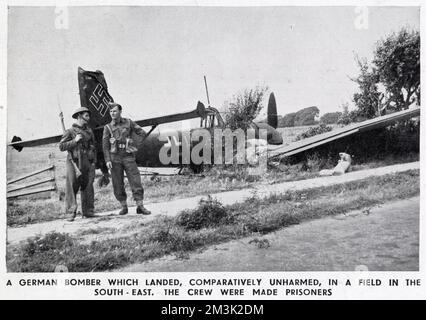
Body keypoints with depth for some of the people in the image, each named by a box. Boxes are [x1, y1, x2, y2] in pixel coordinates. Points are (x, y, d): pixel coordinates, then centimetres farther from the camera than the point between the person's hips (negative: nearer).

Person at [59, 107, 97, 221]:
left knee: (88, 188, 4)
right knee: (72, 187, -7)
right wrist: (74, 141, -14)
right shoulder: (70, 131, 1)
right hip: (75, 163, -5)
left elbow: (93, 147, 21)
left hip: (88, 163, 5)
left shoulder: (89, 131, 17)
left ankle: (88, 211, 12)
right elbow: (61, 146, -4)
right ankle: (70, 213, -6)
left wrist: (94, 161, 12)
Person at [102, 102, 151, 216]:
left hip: (128, 158, 0)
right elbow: (105, 145, 0)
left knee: (136, 182, -8)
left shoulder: (128, 123, 6)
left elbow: (142, 133, 8)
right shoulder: (108, 127, 5)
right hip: (115, 158, 1)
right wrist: (107, 160, -10)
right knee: (118, 184, 1)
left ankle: (140, 207, -4)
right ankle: (124, 207, 15)